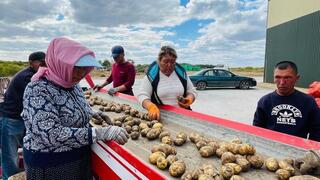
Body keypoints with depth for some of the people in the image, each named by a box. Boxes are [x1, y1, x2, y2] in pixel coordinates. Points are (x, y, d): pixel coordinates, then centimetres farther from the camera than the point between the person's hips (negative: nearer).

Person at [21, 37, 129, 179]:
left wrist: (92, 114, -2)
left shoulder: (72, 84, -1)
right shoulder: (37, 89, -22)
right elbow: (52, 135, -31)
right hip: (50, 164, -6)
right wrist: (101, 133, -34)